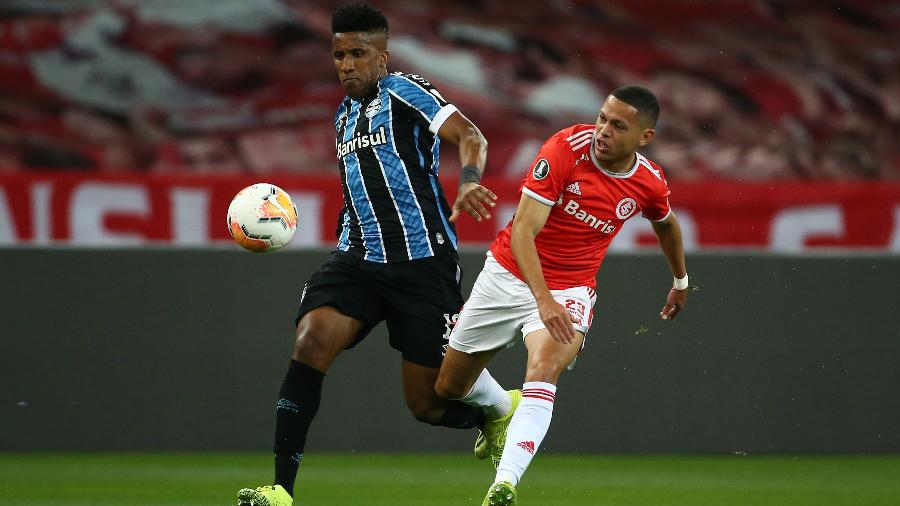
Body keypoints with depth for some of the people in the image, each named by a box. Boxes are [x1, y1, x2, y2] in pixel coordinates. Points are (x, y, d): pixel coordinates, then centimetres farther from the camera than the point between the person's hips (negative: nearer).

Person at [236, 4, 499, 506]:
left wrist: (469, 183, -40)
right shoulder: (346, 114, 17)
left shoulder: (404, 91, -5)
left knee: (427, 403, 0)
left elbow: (470, 135, -20)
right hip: (359, 258, 6)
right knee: (310, 343, -21)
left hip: (423, 262, -6)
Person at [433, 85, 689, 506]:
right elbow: (523, 229, -25)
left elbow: (665, 223, 18)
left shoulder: (650, 184, -9)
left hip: (570, 289, 0)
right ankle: (502, 408, 48)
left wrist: (680, 281, 32)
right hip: (509, 274, 0)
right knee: (449, 387, 12)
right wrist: (543, 299, -37)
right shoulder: (567, 148, -21)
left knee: (544, 367, -32)